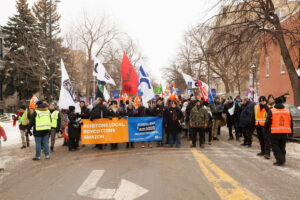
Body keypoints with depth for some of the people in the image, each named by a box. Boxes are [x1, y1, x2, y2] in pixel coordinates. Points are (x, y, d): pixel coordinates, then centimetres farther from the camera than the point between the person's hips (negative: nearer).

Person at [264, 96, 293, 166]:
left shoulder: (272, 111, -4)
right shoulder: (288, 111, 9)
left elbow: (268, 122, -7)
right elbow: (291, 122, 13)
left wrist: (265, 129, 6)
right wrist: (291, 132, 20)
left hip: (275, 132, -4)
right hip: (285, 132, 4)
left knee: (275, 146, 4)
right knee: (282, 146, 16)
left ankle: (280, 160, -6)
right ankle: (282, 160, 19)